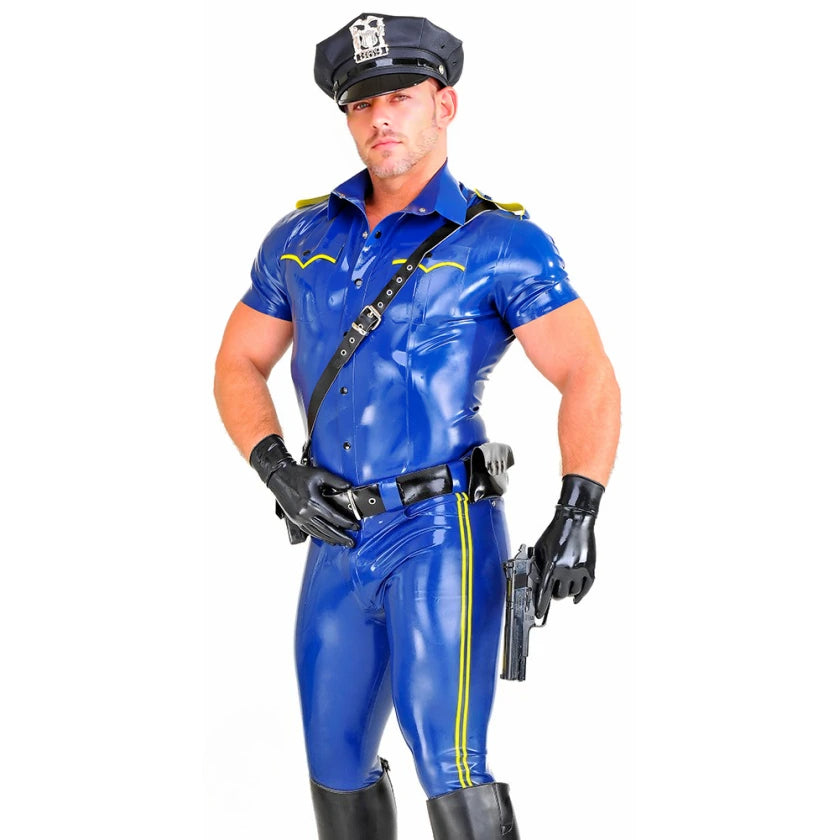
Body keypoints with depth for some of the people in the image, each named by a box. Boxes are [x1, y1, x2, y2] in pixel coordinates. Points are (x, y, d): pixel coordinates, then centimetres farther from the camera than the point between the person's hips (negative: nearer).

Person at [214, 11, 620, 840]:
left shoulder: (500, 244, -6)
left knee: (448, 766, -11)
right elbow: (238, 365, 14)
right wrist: (277, 471, -4)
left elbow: (588, 377, -11)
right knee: (336, 763, 15)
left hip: (444, 536, -5)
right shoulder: (300, 238, 9)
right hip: (338, 543, 6)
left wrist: (576, 513, -24)